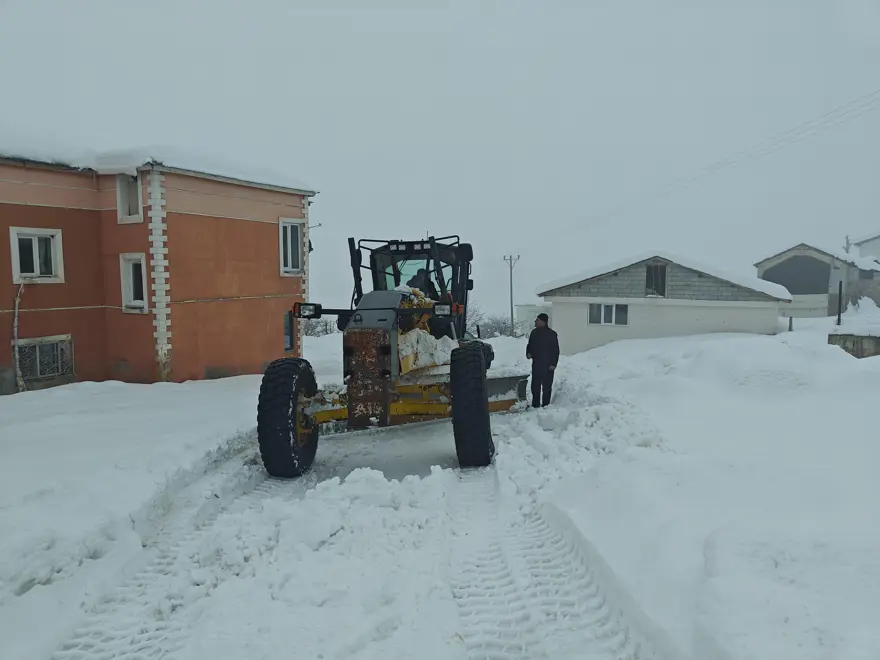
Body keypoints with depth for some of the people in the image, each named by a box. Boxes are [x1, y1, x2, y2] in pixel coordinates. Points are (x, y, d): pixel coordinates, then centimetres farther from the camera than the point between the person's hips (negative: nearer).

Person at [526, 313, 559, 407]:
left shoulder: (552, 334, -9)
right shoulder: (534, 332, 8)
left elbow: (556, 350, -9)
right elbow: (529, 345, 19)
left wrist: (553, 364, -14)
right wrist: (528, 353, -2)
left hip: (548, 365, -6)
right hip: (536, 364, 6)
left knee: (547, 386, 2)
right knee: (535, 386, 11)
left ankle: (545, 405, 9)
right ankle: (535, 404, 21)